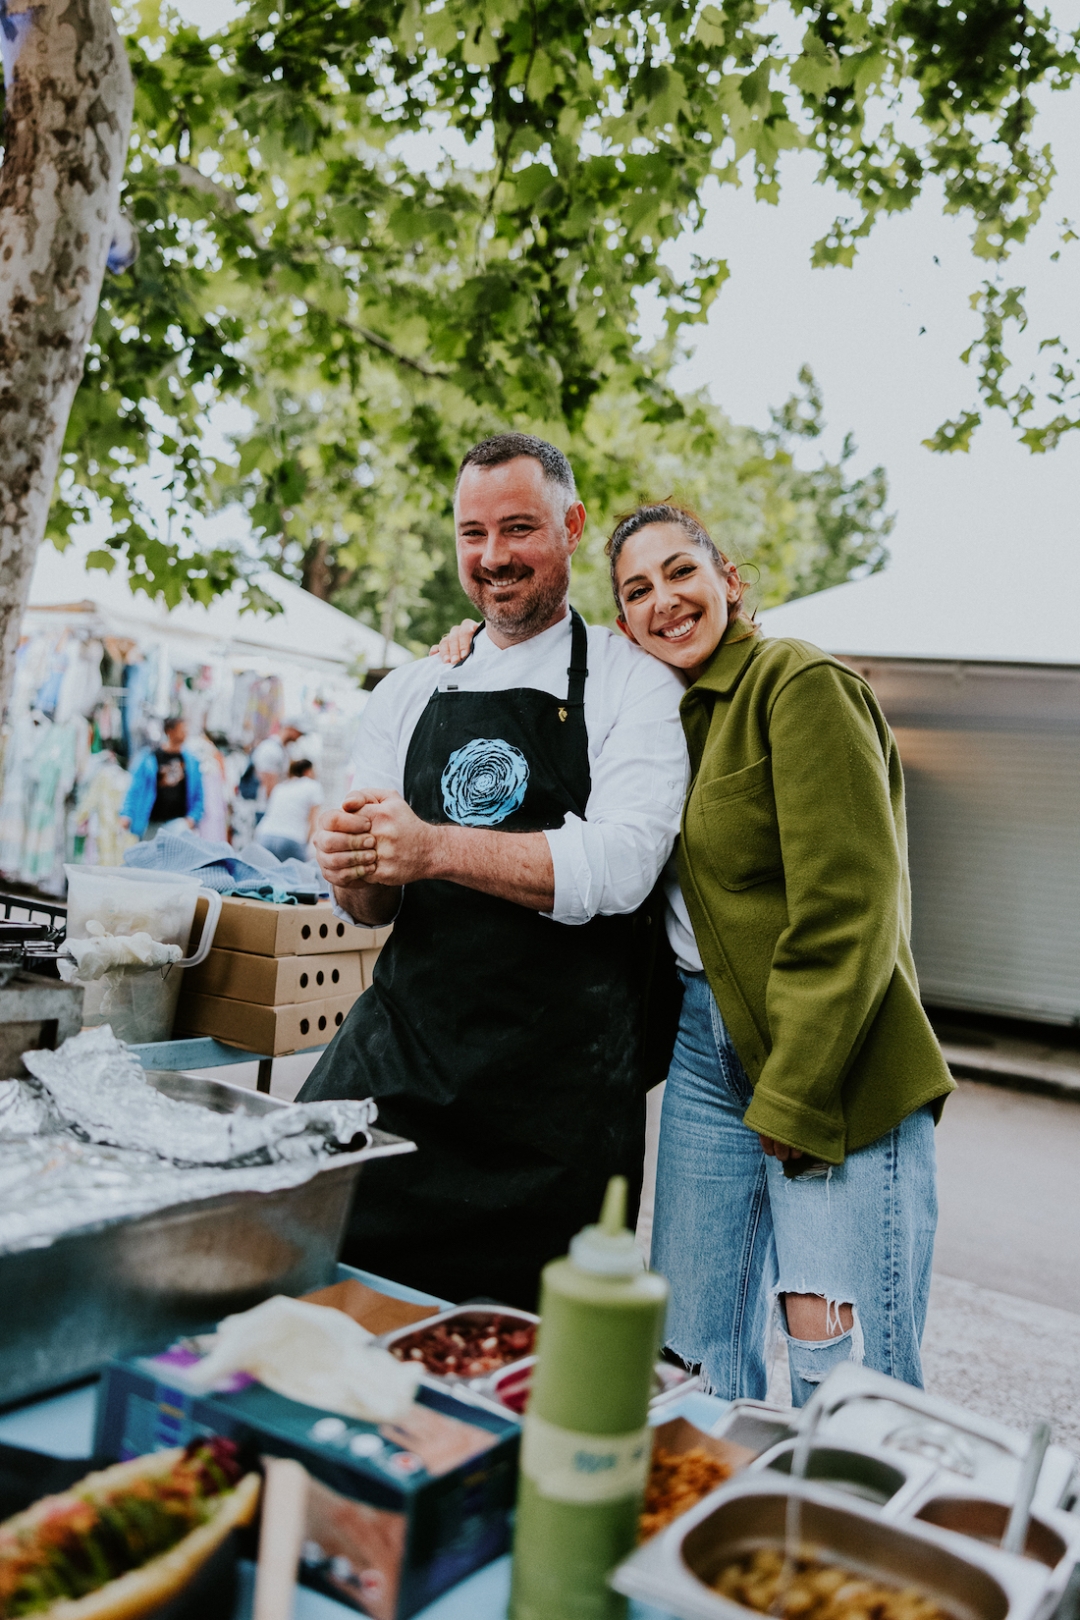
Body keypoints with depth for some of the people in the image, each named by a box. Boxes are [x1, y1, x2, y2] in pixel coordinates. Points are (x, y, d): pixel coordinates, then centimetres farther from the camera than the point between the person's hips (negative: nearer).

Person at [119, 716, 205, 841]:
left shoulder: (191, 760, 7)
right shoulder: (150, 759, 0)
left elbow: (199, 795, 9)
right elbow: (135, 790, 0)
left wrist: (192, 818, -3)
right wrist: (126, 815, -11)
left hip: (179, 821, 1)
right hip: (154, 824, 0)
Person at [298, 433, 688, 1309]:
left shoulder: (632, 681, -2)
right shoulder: (410, 692, 11)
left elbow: (621, 866, -16)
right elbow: (370, 902, 11)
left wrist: (436, 849, -24)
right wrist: (353, 872, -13)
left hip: (559, 1070, -3)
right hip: (401, 1041, 4)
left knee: (519, 1334, 5)